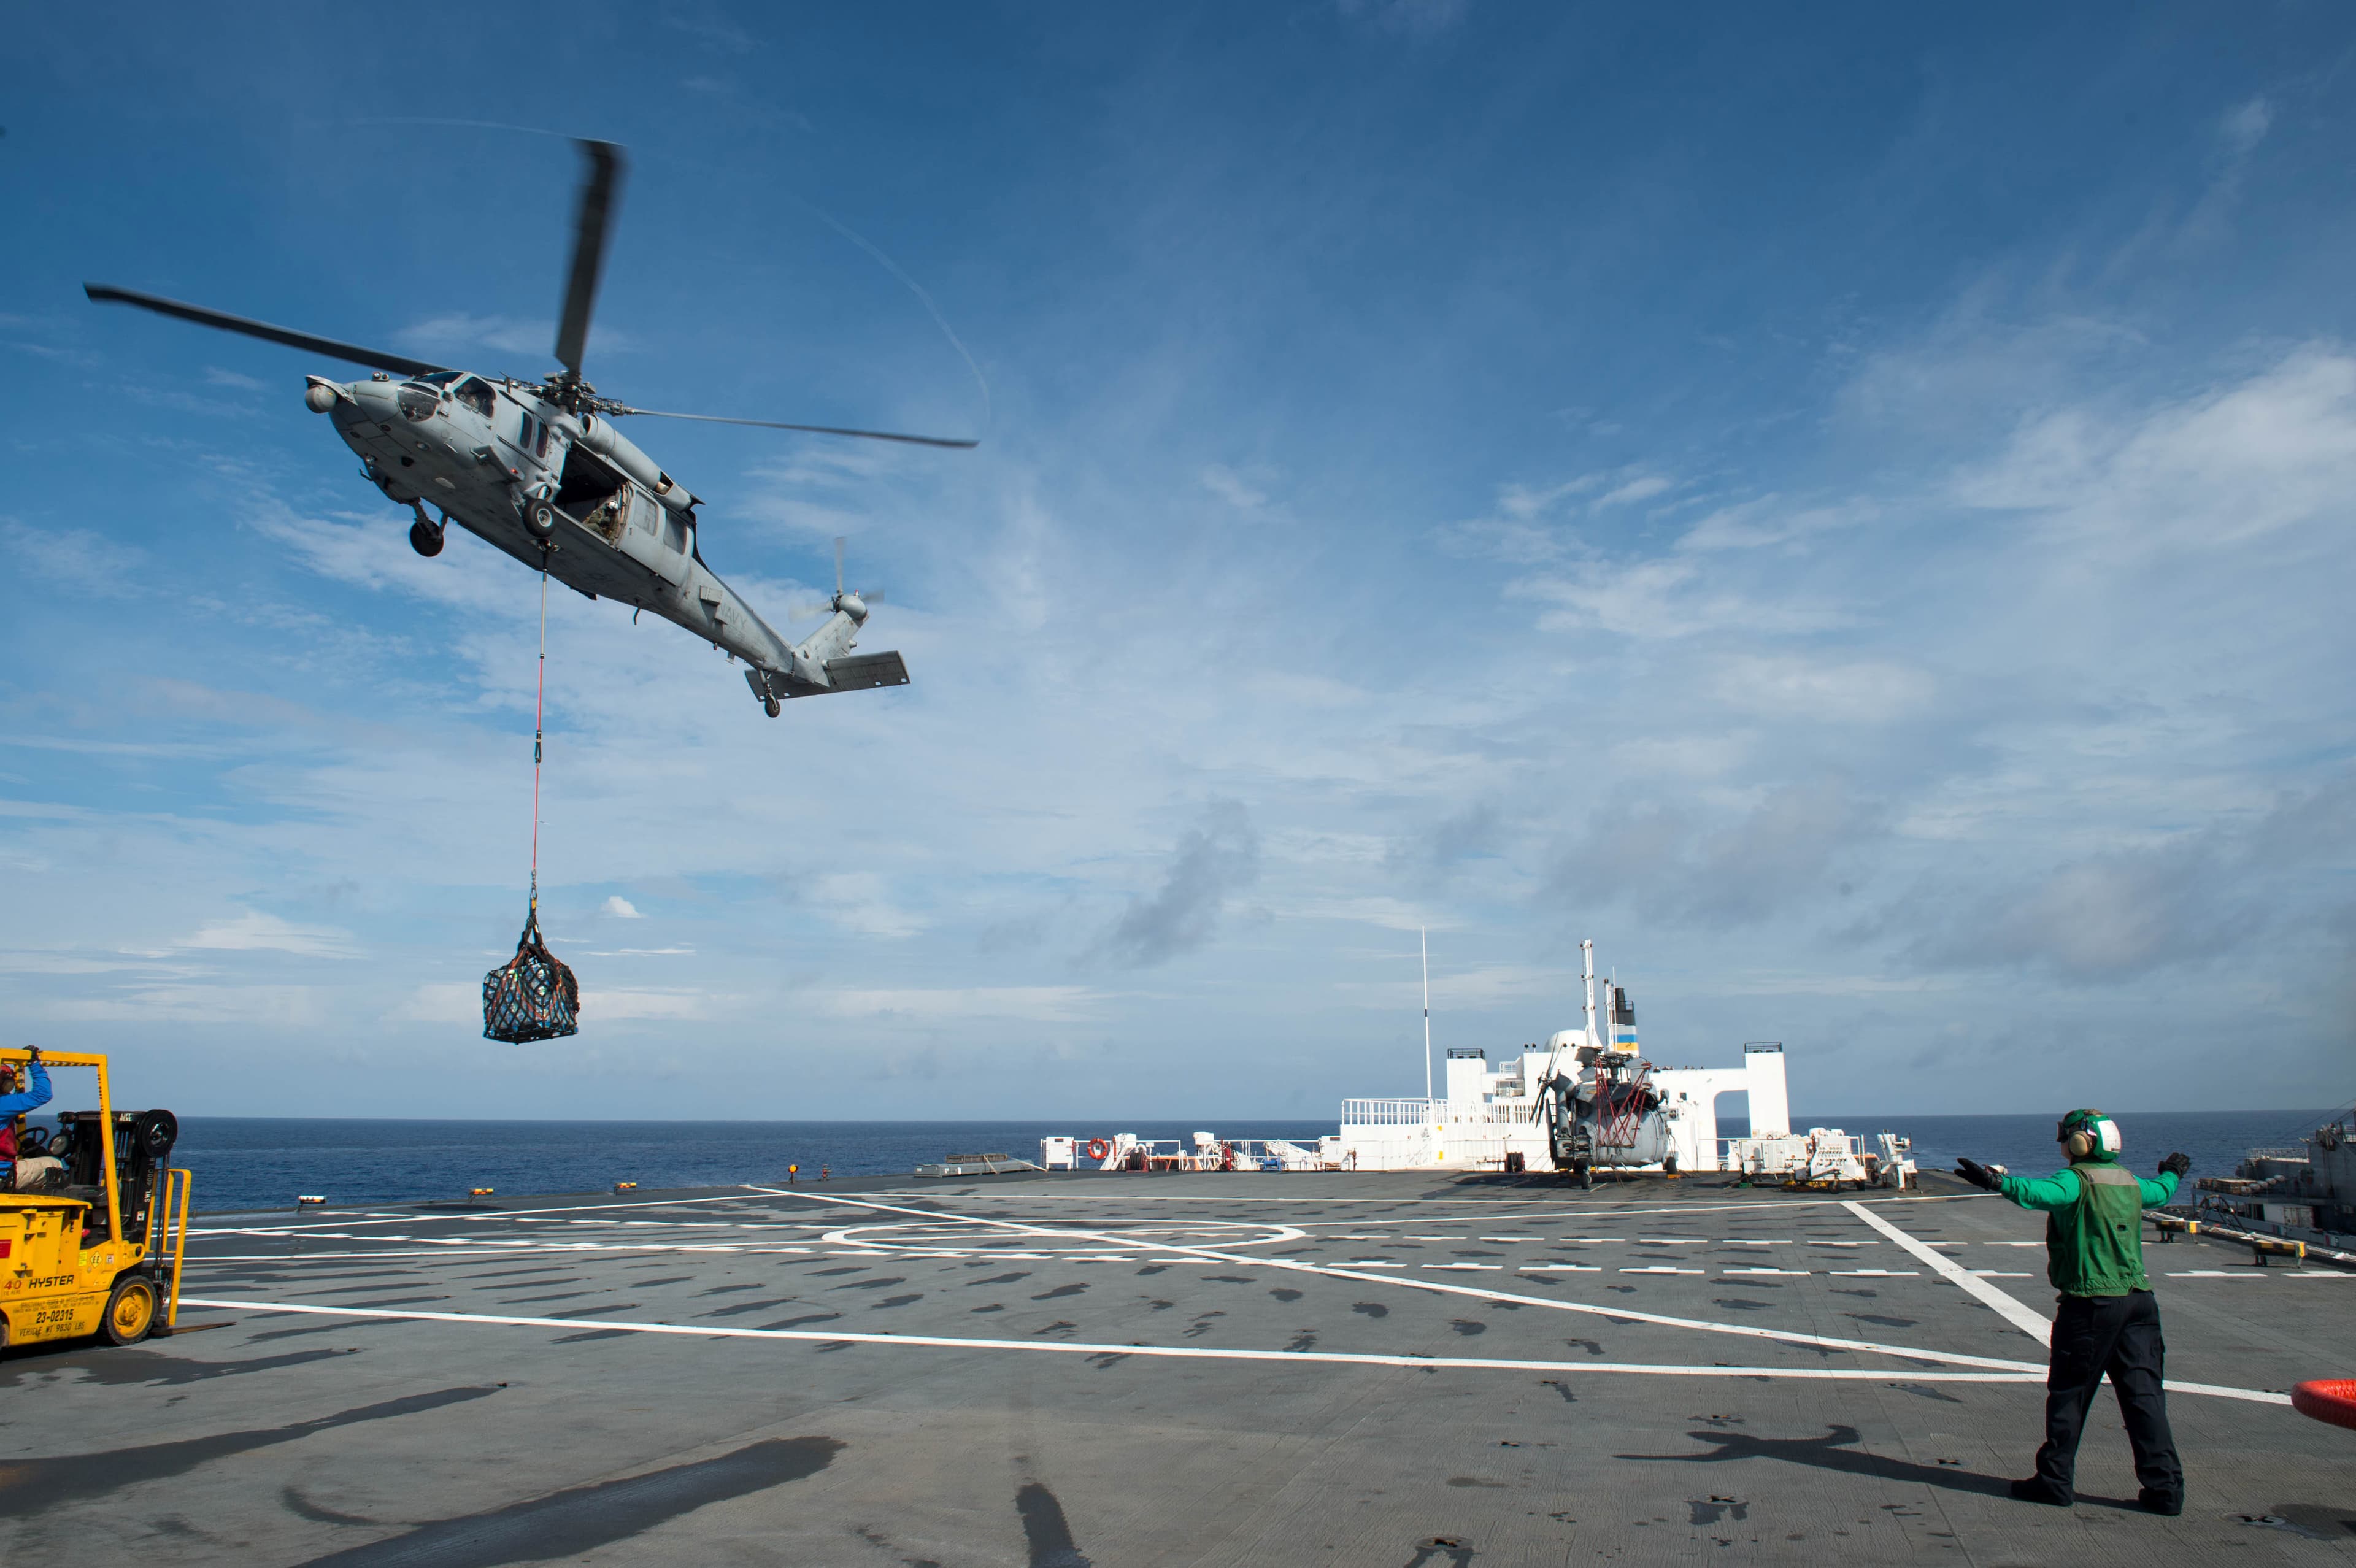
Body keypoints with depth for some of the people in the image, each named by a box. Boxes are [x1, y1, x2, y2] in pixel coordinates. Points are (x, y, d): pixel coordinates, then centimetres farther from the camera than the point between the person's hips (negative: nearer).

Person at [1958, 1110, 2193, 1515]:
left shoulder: (2077, 1180, -11)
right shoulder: (2129, 1182, 13)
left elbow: (2040, 1193, -34)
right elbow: (2160, 1193, 37)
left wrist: (1998, 1182, -46)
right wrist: (2172, 1174, 58)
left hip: (2090, 1304, -7)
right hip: (2138, 1300, 7)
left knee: (2069, 1394, 2)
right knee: (2144, 1394, 8)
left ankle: (2055, 1480, 8)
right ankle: (2165, 1487, 8)